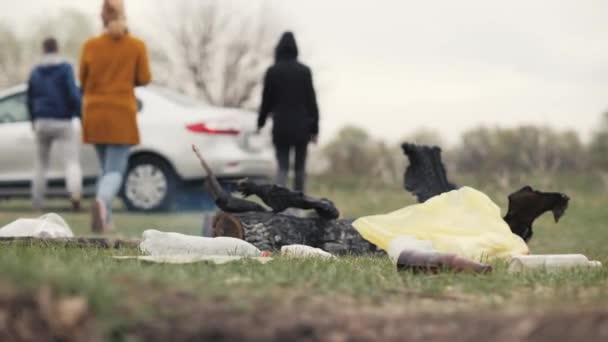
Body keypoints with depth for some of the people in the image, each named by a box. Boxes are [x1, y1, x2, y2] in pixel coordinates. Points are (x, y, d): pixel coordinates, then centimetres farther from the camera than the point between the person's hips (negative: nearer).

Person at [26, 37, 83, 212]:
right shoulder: (65, 68, -4)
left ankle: (37, 202, 18)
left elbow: (30, 100, 18)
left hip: (42, 123, 4)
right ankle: (75, 193, -33)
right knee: (72, 161, -7)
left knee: (41, 163, 19)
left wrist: (33, 120, 34)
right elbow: (73, 94, -15)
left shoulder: (35, 72, 10)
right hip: (62, 122, -4)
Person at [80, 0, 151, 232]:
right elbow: (144, 79, -3)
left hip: (95, 115, 2)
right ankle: (101, 202, -36)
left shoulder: (91, 45, -1)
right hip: (122, 115, -2)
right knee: (115, 171, -4)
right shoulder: (137, 45, -4)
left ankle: (105, 219, 14)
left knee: (107, 167, 20)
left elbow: (84, 81, 3)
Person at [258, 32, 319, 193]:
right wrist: (314, 129, 2)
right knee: (300, 167, 13)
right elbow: (312, 101, -2)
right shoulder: (304, 71, -2)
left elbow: (267, 100, 2)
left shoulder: (272, 71, -3)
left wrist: (261, 122, 16)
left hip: (280, 127, 0)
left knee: (282, 167, 1)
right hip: (301, 127, 0)